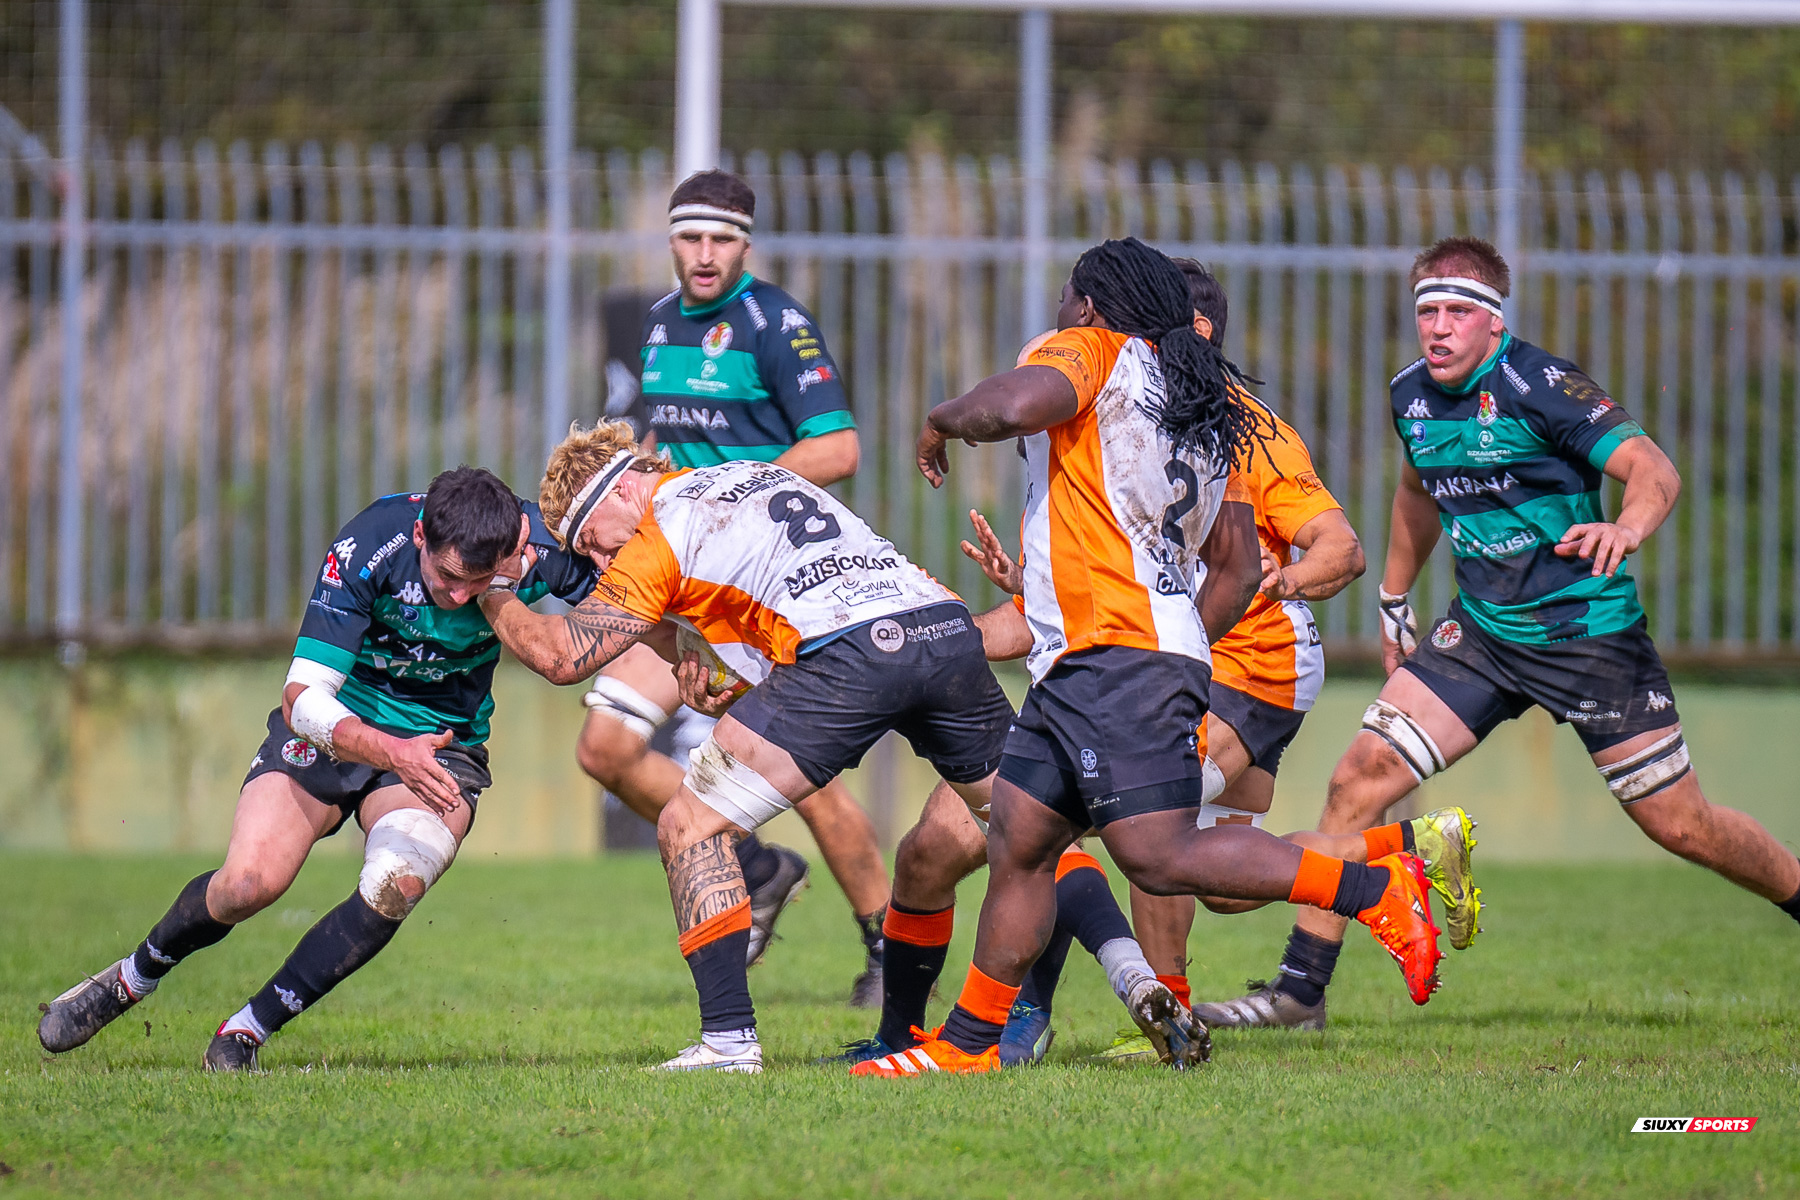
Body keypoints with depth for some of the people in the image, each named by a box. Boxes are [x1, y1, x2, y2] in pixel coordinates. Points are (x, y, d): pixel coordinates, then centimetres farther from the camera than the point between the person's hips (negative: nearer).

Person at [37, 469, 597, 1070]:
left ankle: (248, 1030, -9)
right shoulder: (365, 548, -28)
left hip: (444, 745, 1)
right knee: (249, 882, -19)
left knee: (396, 883, -28)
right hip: (335, 725, -1)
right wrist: (393, 753, -45)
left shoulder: (539, 543, -23)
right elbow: (303, 699, -29)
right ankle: (131, 978, 14)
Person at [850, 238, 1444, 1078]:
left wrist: (944, 419, -3)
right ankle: (967, 1046, 14)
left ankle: (1377, 891, -15)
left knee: (1160, 857, -16)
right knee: (1017, 845, 11)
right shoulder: (1207, 412, 22)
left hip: (1115, 659, -10)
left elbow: (1011, 406, -23)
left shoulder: (1093, 350, -1)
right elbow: (1239, 566, 23)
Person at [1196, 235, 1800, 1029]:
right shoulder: (1411, 397, 3)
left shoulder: (1539, 385, -17)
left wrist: (1627, 526, -48)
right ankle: (1299, 993, -4)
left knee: (1680, 826, -1)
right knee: (1361, 775, -9)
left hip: (1589, 630, -5)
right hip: (1480, 631, 5)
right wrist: (1392, 599, 26)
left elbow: (1654, 469, -27)